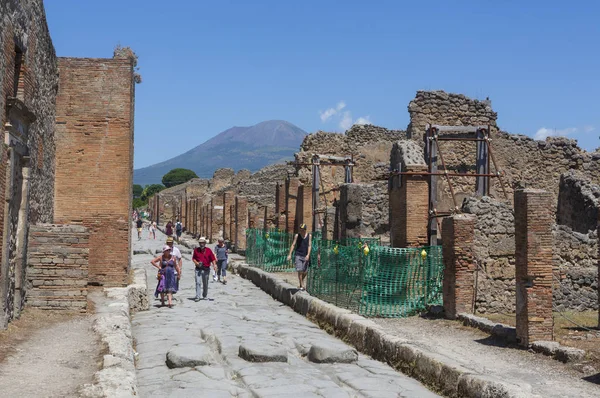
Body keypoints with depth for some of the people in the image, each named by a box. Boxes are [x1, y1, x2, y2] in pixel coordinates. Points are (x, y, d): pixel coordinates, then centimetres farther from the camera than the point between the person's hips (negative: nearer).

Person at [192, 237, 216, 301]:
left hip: (206, 269, 1)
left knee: (205, 283, 12)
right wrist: (196, 262, -9)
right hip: (198, 269, -1)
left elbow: (213, 259, -1)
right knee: (198, 283, -11)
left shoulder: (209, 250, 0)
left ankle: (204, 295, 30)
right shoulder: (196, 250, 3)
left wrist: (214, 264, -17)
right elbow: (193, 258, 10)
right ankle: (197, 297, -12)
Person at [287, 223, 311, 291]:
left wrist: (308, 255, -10)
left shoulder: (309, 236, 4)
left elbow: (309, 245, 1)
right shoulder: (297, 235, 1)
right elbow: (293, 245, 0)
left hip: (305, 256, 2)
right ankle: (302, 285, -3)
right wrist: (289, 254, -7)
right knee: (300, 271, -11)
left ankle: (301, 282, 31)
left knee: (305, 272, 4)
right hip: (298, 255, -2)